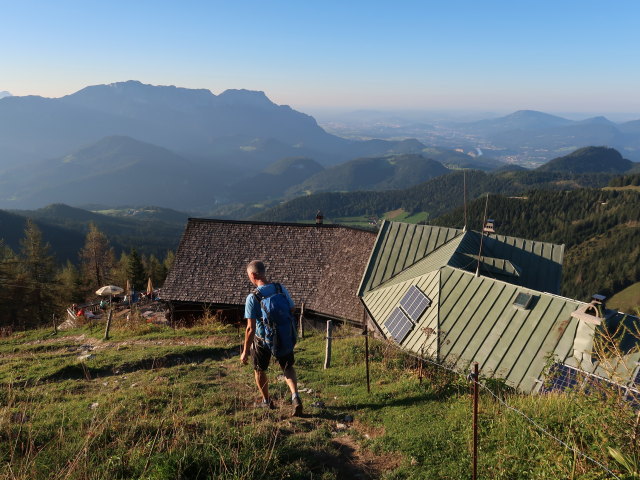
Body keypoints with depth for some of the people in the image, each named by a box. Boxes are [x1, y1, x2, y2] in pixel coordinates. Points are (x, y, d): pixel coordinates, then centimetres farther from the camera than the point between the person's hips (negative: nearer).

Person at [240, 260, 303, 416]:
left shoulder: (252, 298, -22)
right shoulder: (281, 289, -9)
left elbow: (250, 328, -21)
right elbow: (292, 311, 1)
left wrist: (245, 351, -12)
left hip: (262, 340, -3)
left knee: (259, 370, 22)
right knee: (288, 368, 20)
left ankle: (267, 401, 37)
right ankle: (295, 396, -2)